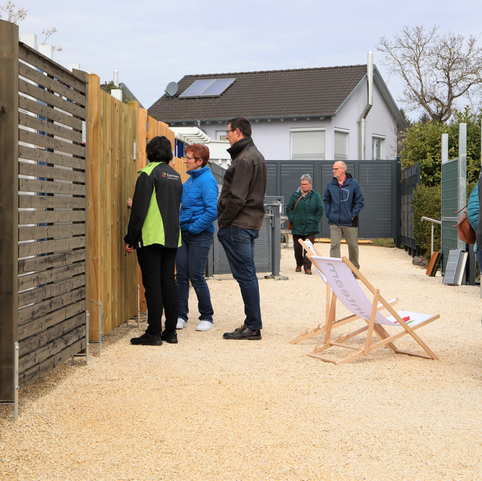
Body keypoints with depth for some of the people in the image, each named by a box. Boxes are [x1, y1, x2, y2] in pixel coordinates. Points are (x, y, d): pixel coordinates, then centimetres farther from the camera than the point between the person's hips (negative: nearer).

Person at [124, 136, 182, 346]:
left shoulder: (148, 173, -9)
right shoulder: (176, 175, 14)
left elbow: (140, 209, -13)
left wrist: (130, 238, -8)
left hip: (151, 237, -7)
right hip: (172, 237, 7)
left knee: (152, 284, -4)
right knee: (169, 283, 10)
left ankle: (154, 333, -3)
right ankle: (170, 331, 13)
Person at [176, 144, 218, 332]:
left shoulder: (207, 180, -14)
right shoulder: (190, 179, 13)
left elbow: (212, 211, -22)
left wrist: (194, 228, -18)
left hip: (200, 235, -8)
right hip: (184, 234, 8)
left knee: (196, 277, -3)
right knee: (181, 276, 8)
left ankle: (206, 317, 11)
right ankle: (181, 316, 16)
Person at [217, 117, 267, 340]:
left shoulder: (245, 159, -15)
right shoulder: (255, 155, 17)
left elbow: (237, 198, -22)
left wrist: (223, 221, -11)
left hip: (238, 225, -10)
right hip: (251, 222, 10)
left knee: (245, 275, -6)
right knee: (248, 275, 14)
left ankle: (253, 326, -1)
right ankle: (252, 324, 20)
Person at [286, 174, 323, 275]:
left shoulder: (315, 195, 4)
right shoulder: (295, 194, 6)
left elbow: (320, 210, 6)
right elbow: (289, 208, 8)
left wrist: (315, 220, -3)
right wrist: (292, 219, -3)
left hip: (310, 227, -1)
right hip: (297, 226, 1)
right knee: (297, 247, 7)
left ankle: (307, 267, -3)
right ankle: (299, 264, 26)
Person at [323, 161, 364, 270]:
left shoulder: (353, 183, -2)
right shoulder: (331, 184, 6)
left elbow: (360, 201, 1)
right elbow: (326, 200, 18)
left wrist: (353, 215, -7)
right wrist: (328, 213, 5)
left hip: (350, 222, -1)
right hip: (334, 222, 1)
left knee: (353, 246, 8)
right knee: (334, 245, -5)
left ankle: (354, 268, 23)